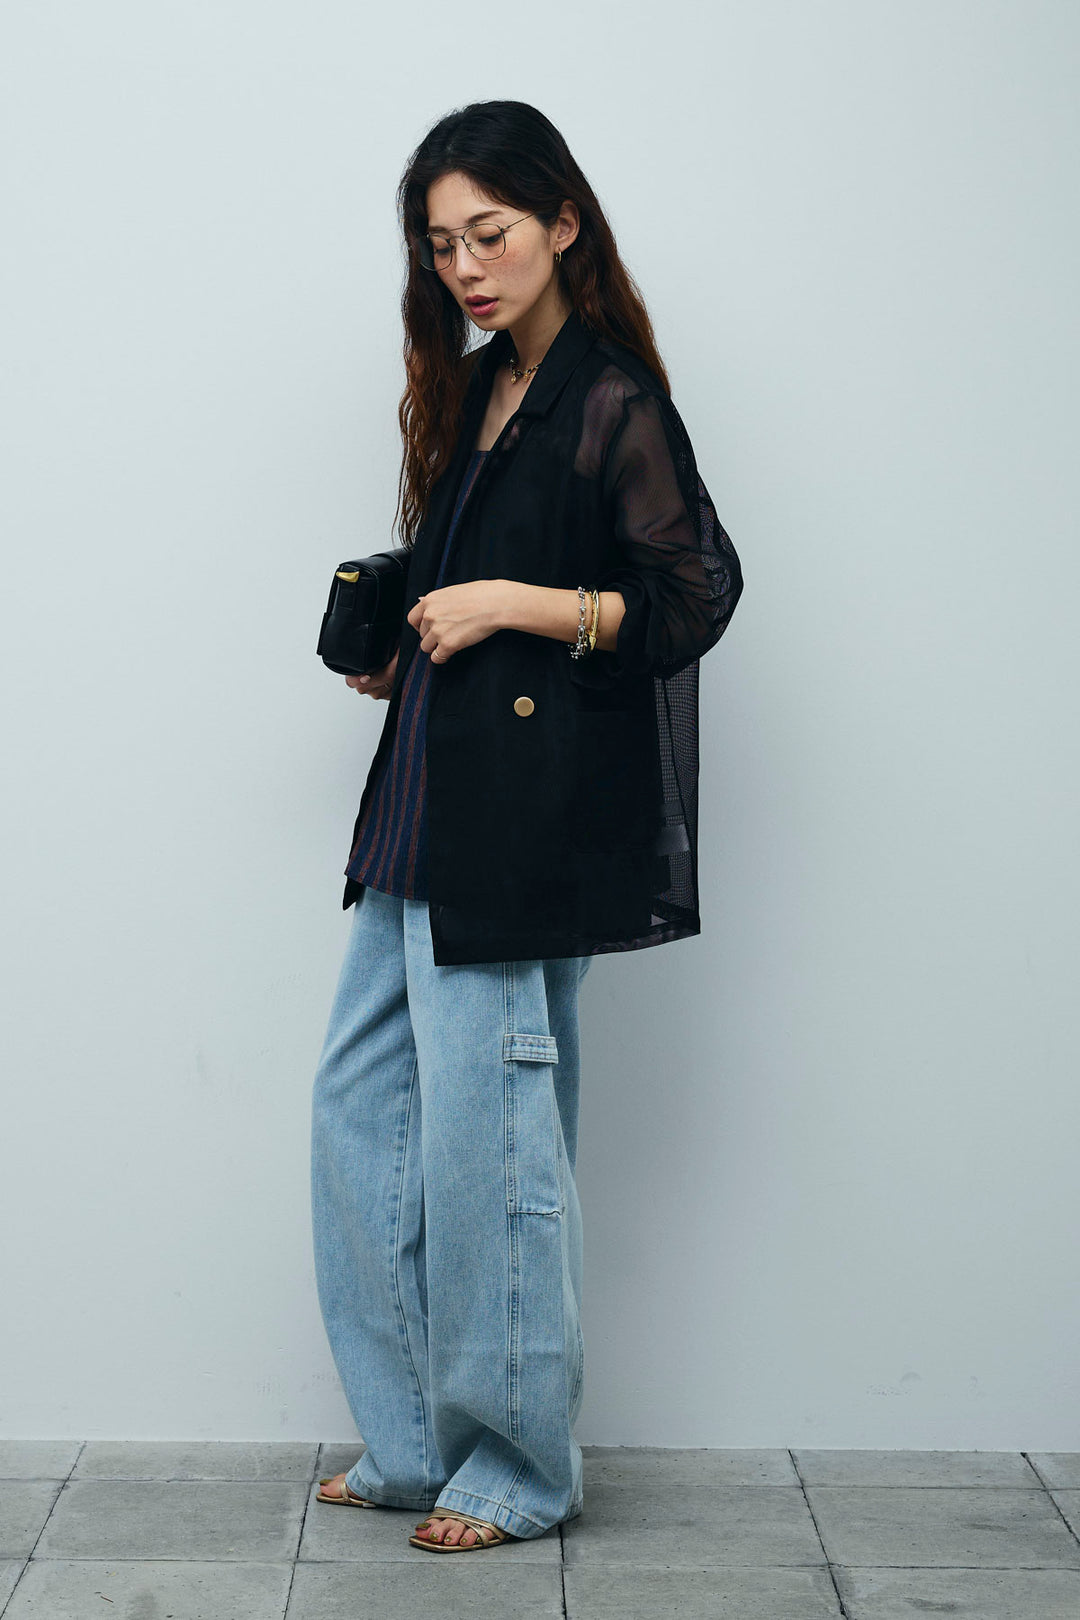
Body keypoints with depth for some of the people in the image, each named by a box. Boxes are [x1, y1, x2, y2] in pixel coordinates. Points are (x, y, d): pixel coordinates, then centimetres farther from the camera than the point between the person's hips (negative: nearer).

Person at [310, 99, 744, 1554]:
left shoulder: (615, 403, -8)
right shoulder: (474, 395, 16)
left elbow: (698, 598, -12)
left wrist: (511, 606, -16)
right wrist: (395, 650, 9)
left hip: (525, 823, -9)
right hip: (427, 809, 9)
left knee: (485, 1137, -4)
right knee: (363, 1114, 10)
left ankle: (519, 1470, 12)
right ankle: (415, 1444, 22)